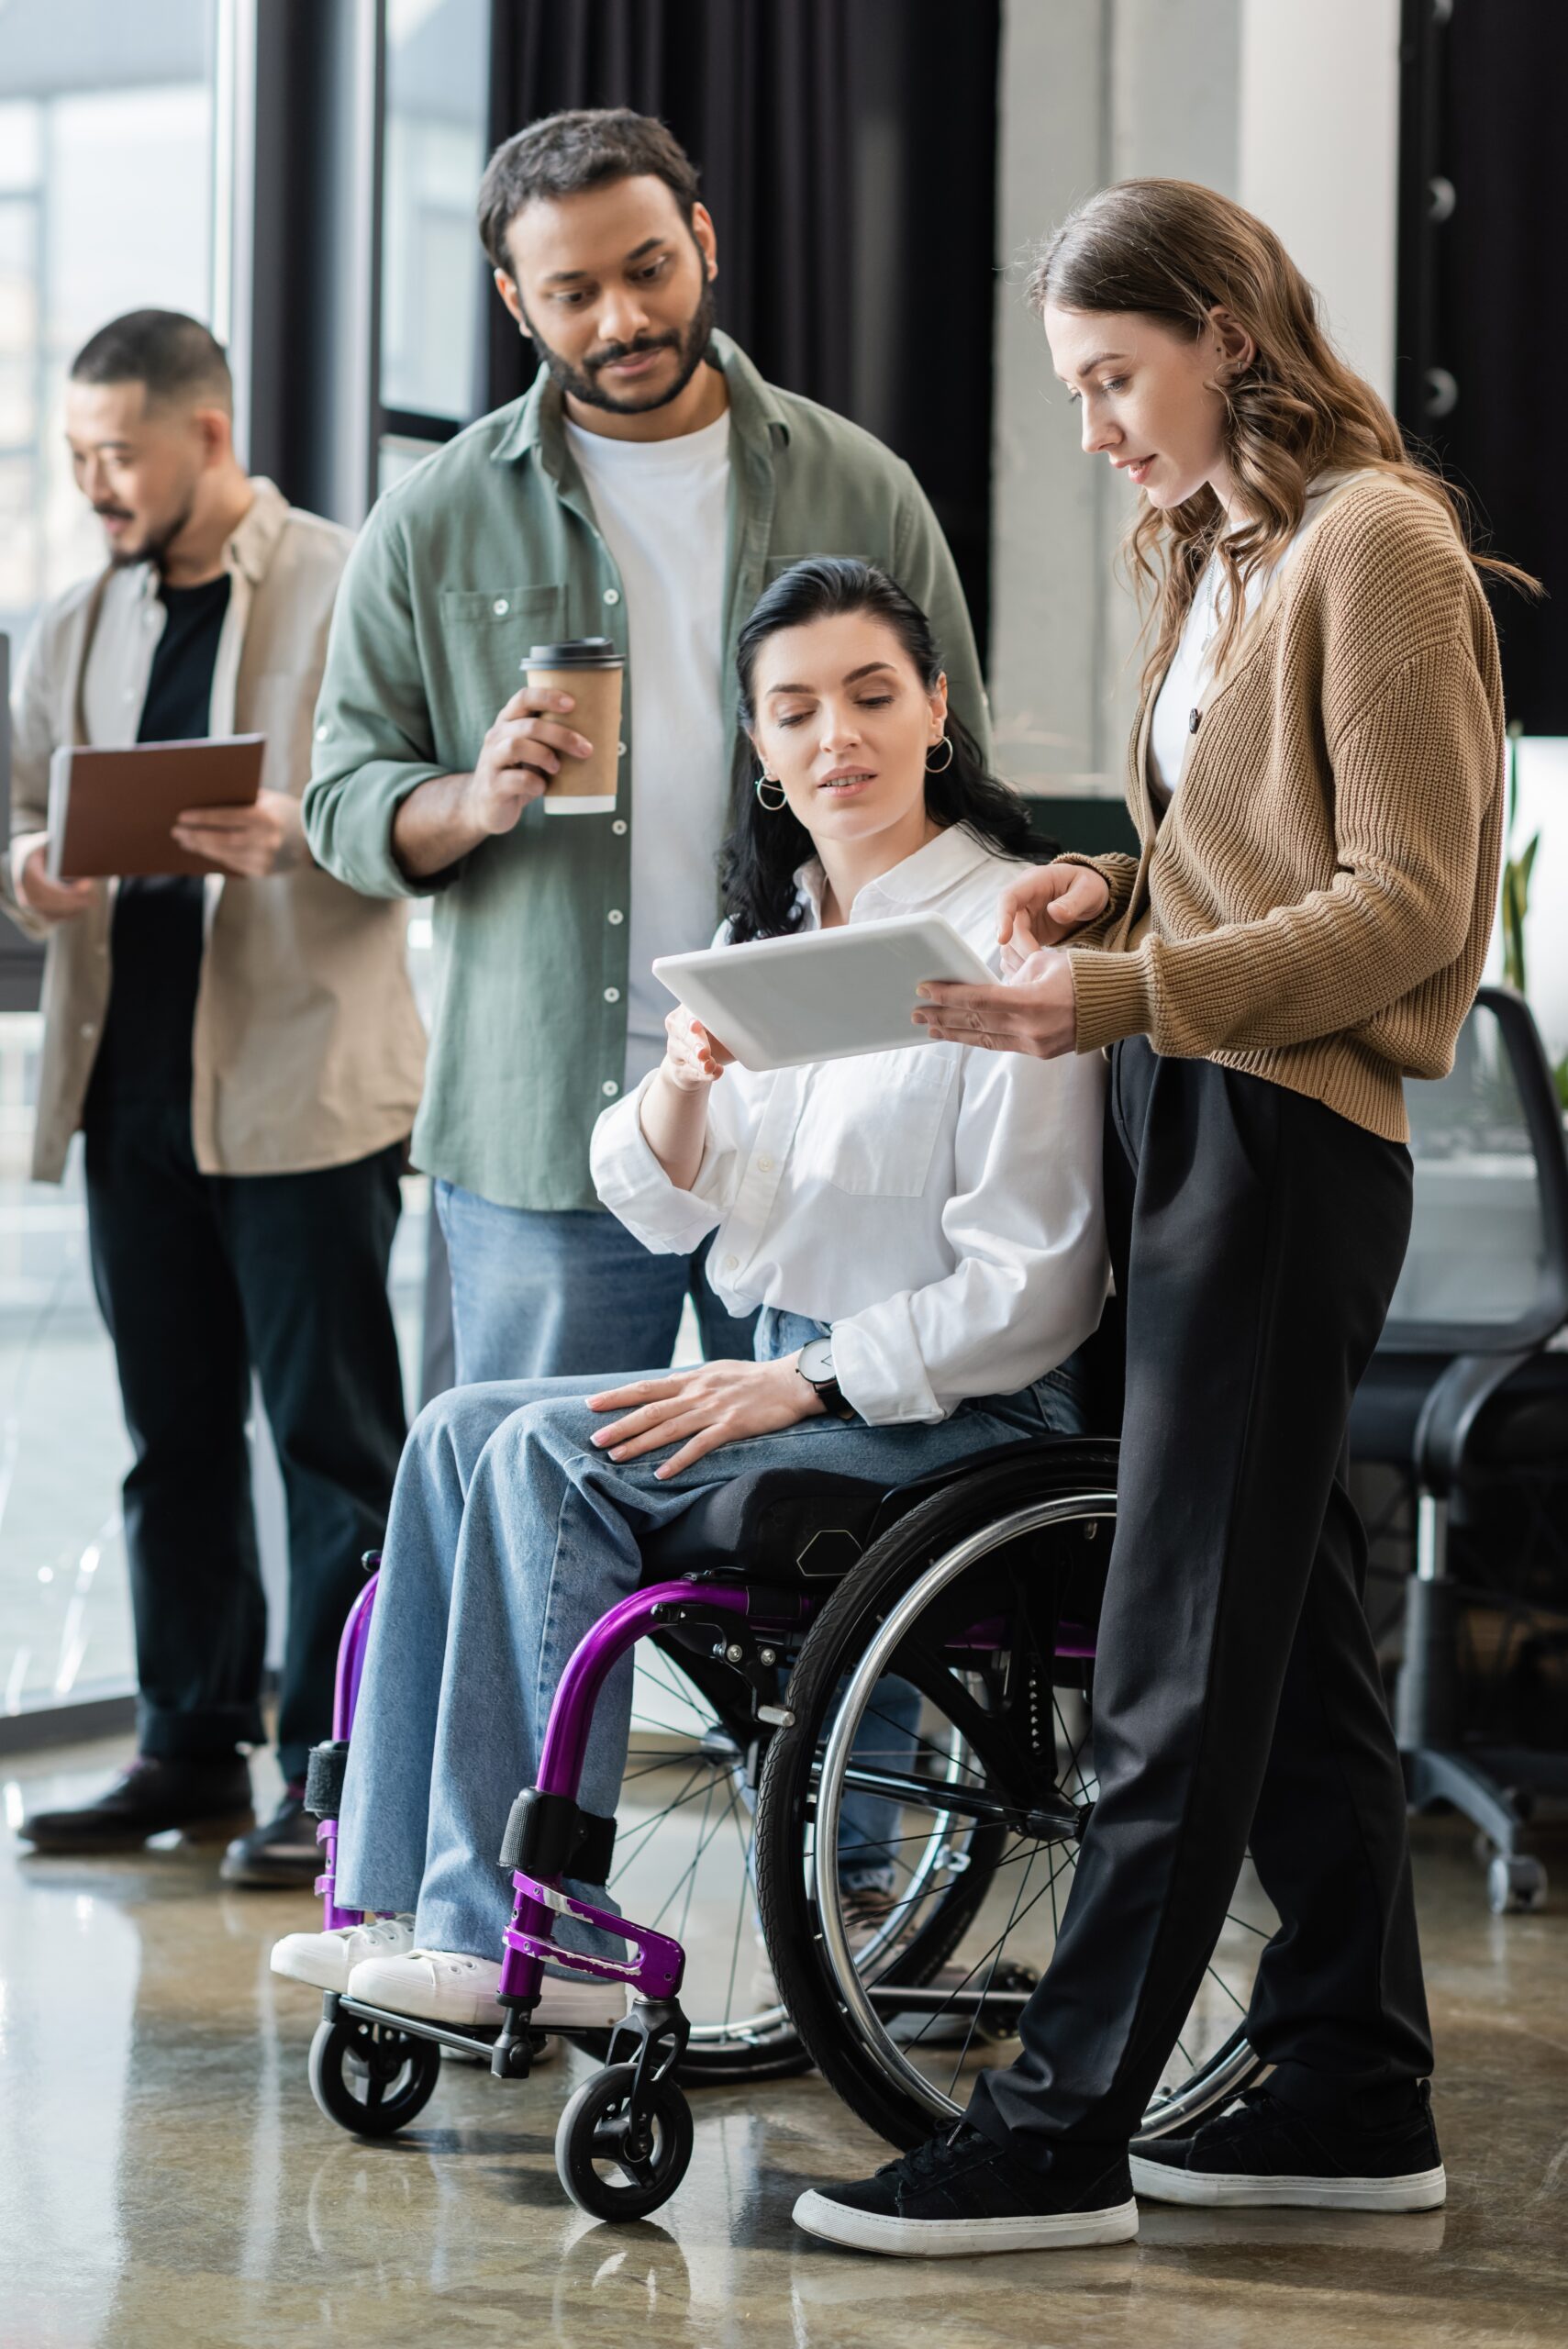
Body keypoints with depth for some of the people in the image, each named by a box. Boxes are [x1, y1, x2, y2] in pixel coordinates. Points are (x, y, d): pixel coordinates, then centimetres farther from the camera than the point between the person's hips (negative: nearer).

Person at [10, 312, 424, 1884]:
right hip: (131, 1081, 6)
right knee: (174, 1435, 11)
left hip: (301, 1085, -6)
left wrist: (297, 836, -24)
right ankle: (192, 1747, 19)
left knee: (332, 1437, -2)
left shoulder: (354, 596, -3)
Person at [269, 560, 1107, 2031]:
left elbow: (1033, 1285, -15)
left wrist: (806, 1381, -21)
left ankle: (533, 1937, -21)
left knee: (556, 1453, -23)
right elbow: (658, 1211, 11)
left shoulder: (1009, 934, -12)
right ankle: (416, 1899, -14)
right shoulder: (770, 930, 13)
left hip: (955, 1408, -8)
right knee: (463, 1430, -10)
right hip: (789, 1376, 8)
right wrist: (681, 1080, -10)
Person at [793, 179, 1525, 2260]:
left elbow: (1404, 908, -15)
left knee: (1183, 1662, -6)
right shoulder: (1221, 557, 17)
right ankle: (1358, 2091, 20)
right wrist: (1114, 892, 4)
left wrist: (1126, 993, -22)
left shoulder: (1376, 544, -10)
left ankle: (1064, 2135, -3)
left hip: (1287, 1137, -9)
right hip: (1193, 1123, 9)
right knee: (1290, 1632, 12)